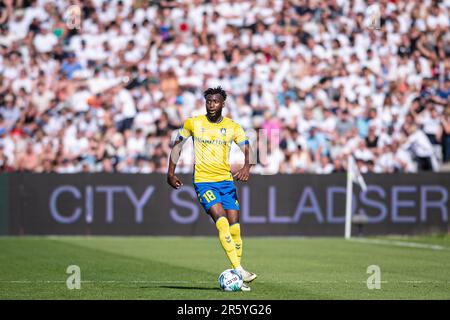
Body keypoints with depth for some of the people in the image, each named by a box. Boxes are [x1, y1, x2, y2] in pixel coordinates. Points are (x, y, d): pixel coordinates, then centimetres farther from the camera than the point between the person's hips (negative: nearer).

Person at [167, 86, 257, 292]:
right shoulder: (193, 123, 3)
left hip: (226, 180, 3)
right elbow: (177, 145, 13)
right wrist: (171, 173, 8)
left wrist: (247, 167, -25)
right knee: (221, 220, -22)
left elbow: (247, 149, -4)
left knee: (234, 226, -2)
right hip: (203, 181, -3)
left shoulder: (233, 127, 5)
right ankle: (239, 270, -28)